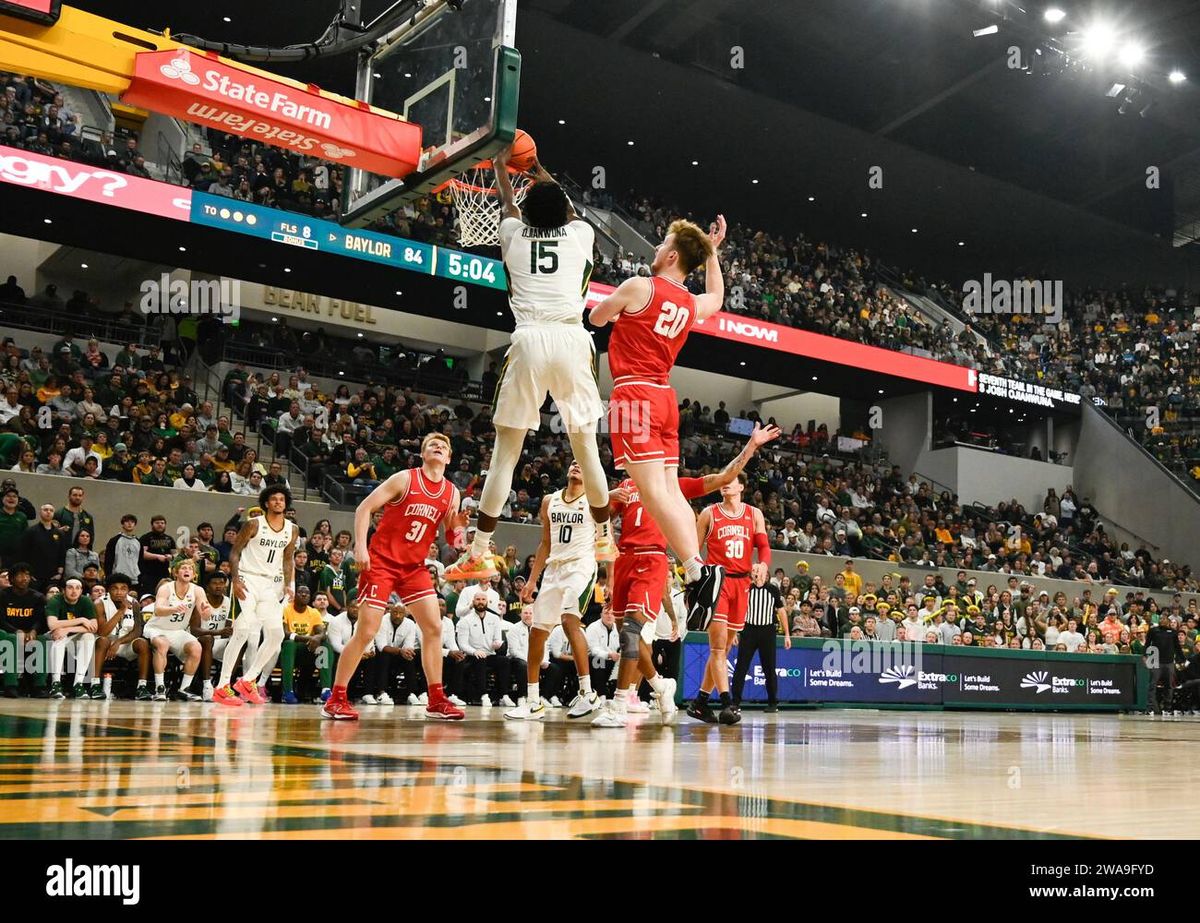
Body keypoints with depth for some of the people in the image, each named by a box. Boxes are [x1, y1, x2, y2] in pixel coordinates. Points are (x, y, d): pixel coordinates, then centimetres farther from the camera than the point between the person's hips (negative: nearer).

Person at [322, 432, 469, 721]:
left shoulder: (452, 493, 6)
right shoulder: (405, 479, -8)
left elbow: (452, 542, 11)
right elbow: (364, 508, -8)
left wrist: (457, 526, -11)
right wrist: (360, 547, -18)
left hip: (414, 567, 5)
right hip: (381, 562, -5)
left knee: (434, 627, -2)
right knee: (366, 632, -8)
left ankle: (437, 700, 6)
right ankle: (336, 699, 2)